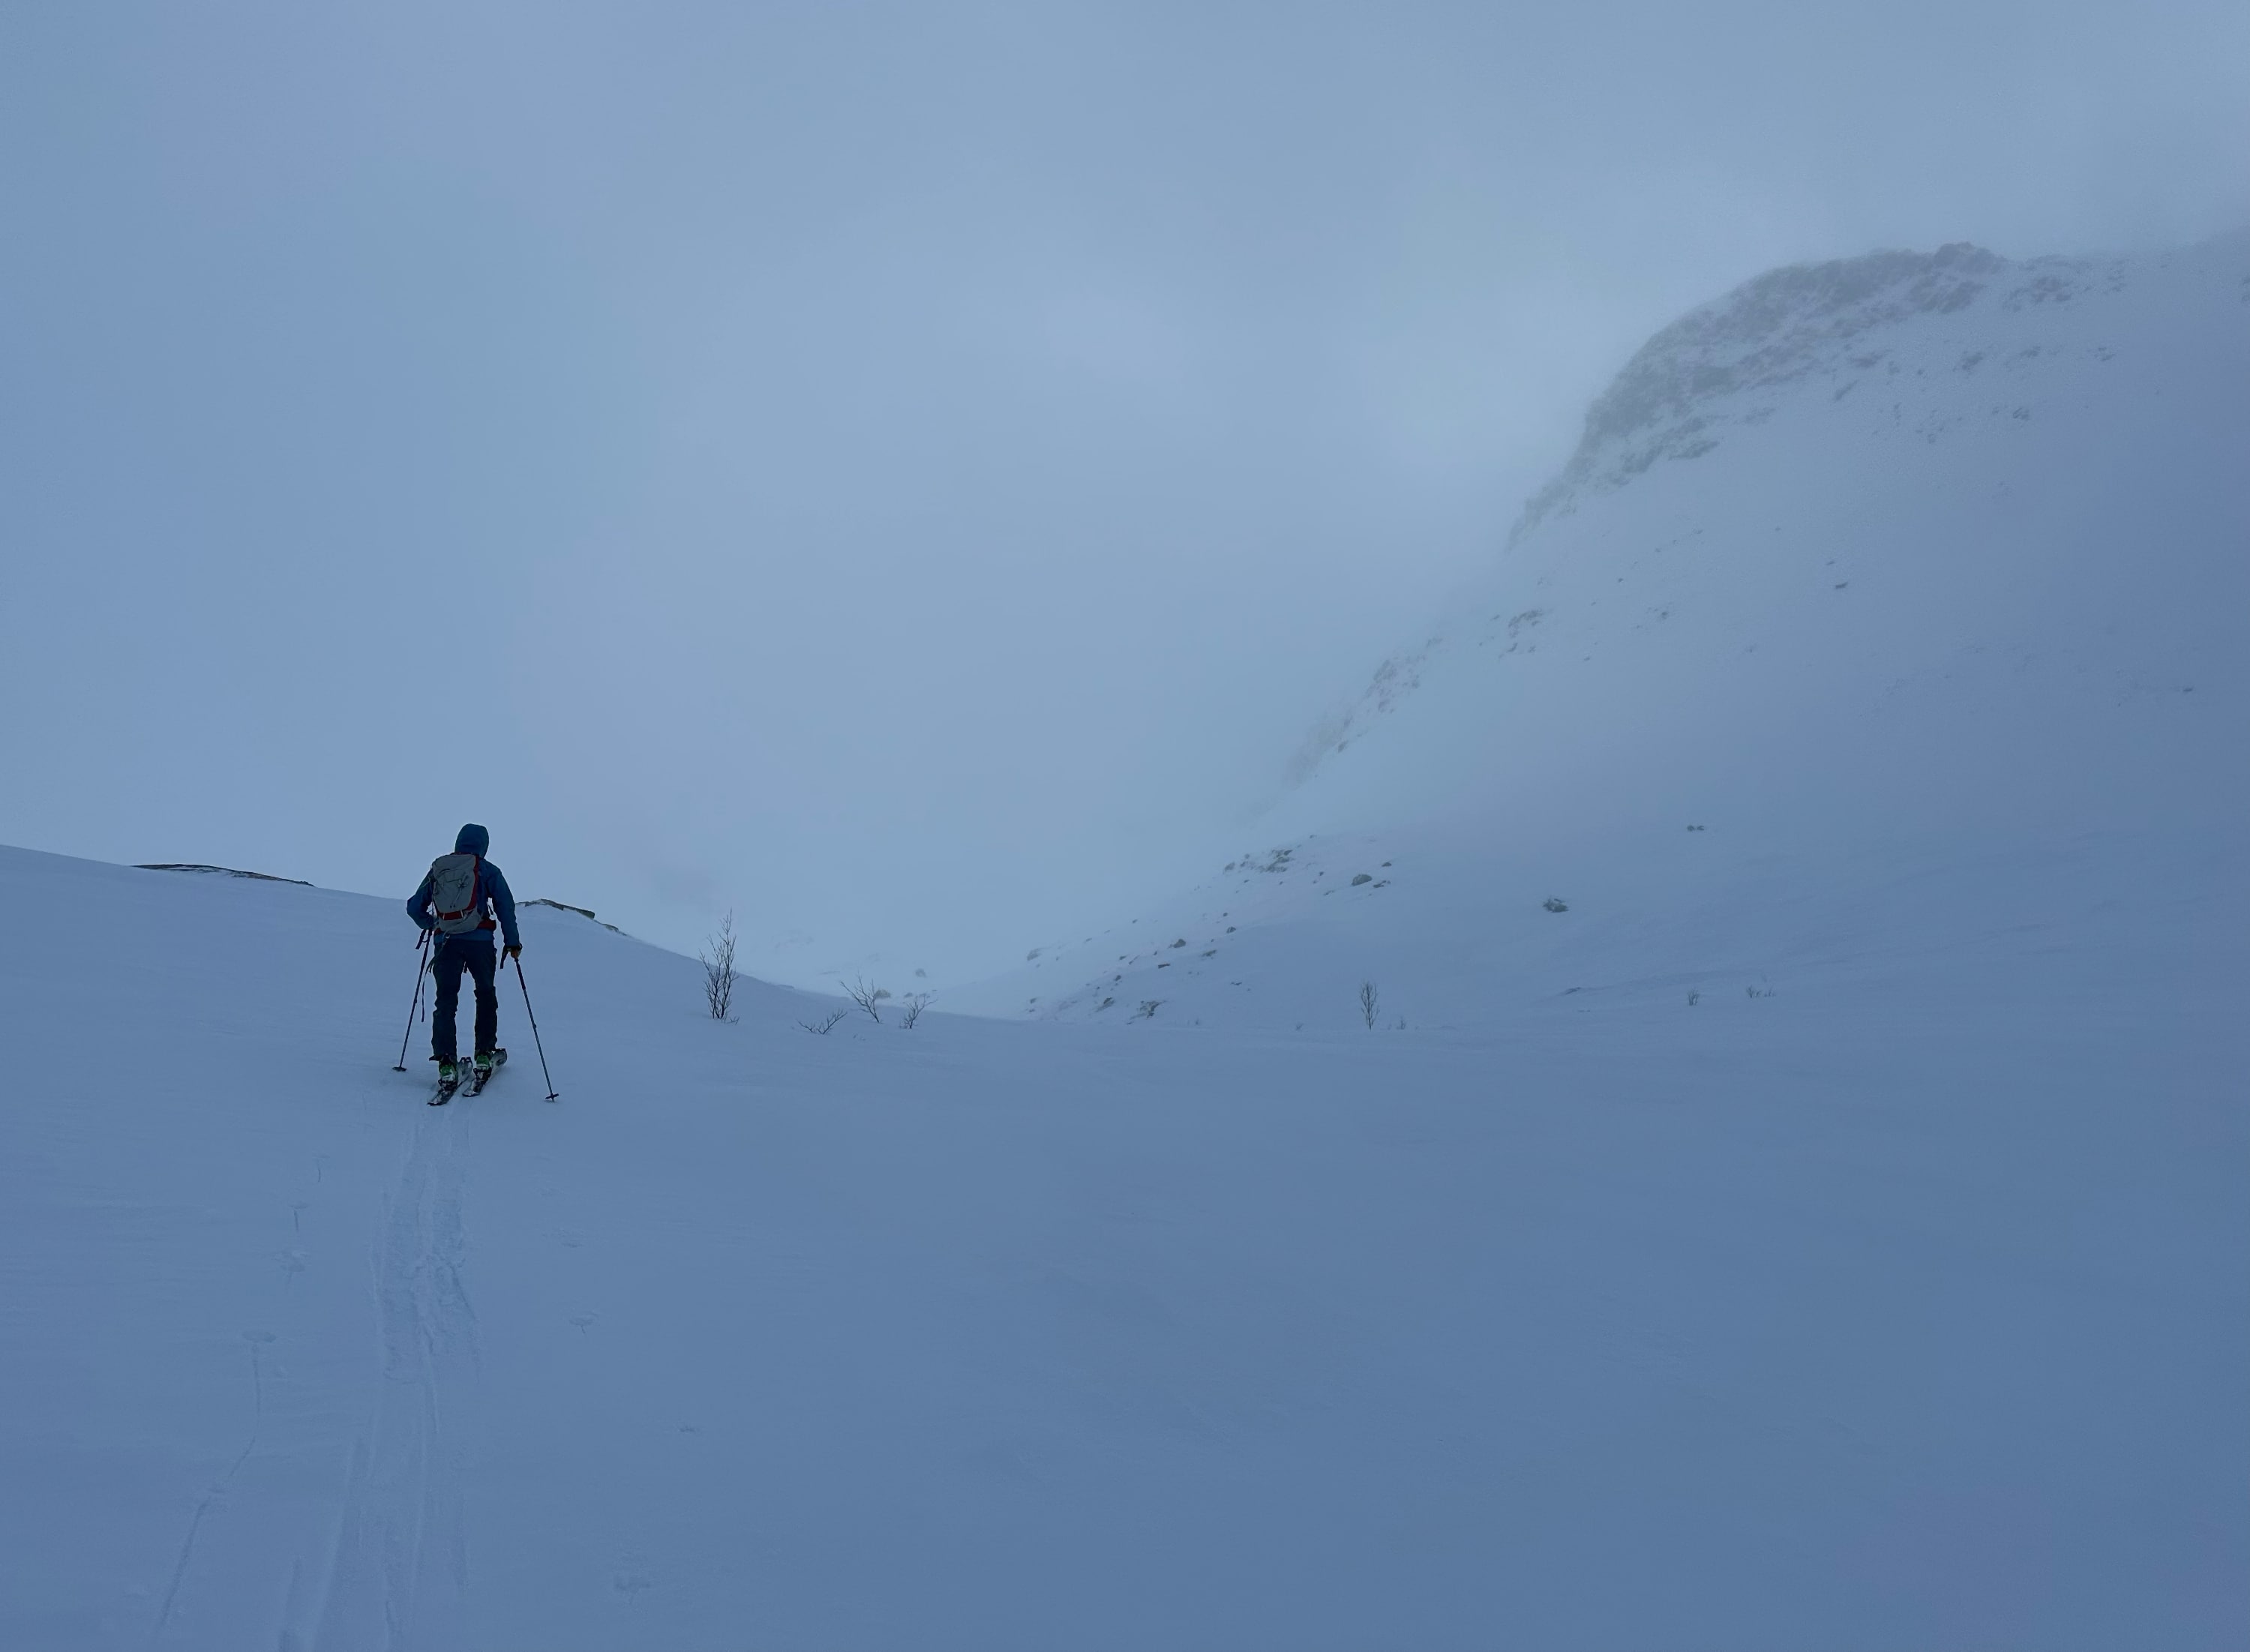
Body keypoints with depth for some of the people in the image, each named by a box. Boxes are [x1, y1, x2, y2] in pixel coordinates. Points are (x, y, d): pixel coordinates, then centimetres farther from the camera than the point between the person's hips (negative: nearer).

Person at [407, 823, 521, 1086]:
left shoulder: (437, 869, 13)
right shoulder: (486, 870, 3)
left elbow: (414, 908, 17)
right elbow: (506, 906, -2)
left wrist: (431, 926, 36)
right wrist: (513, 942, 5)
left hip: (445, 943, 2)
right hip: (479, 941, -2)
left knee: (446, 1001, 5)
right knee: (486, 995, 17)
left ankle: (446, 1062, -7)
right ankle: (484, 1055, 15)